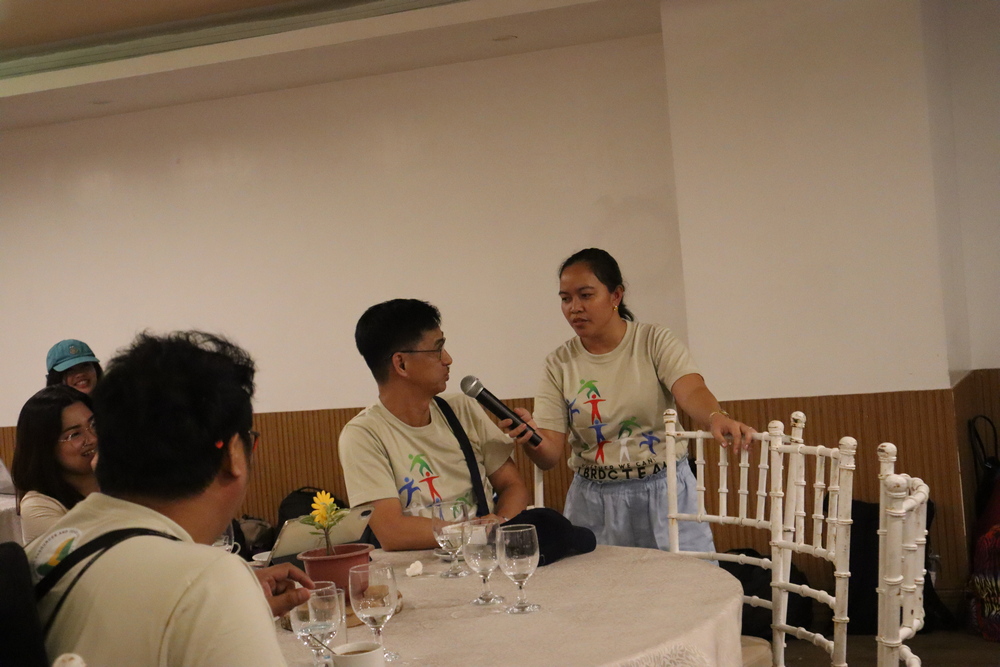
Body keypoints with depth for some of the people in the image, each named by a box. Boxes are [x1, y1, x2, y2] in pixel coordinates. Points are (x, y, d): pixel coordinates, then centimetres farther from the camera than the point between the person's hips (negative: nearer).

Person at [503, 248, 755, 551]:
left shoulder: (654, 342, -4)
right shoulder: (559, 363, 1)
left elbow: (692, 392, -22)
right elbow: (550, 455, -4)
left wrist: (718, 418, -44)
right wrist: (530, 438, -27)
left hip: (664, 493, -1)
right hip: (594, 504, 2)